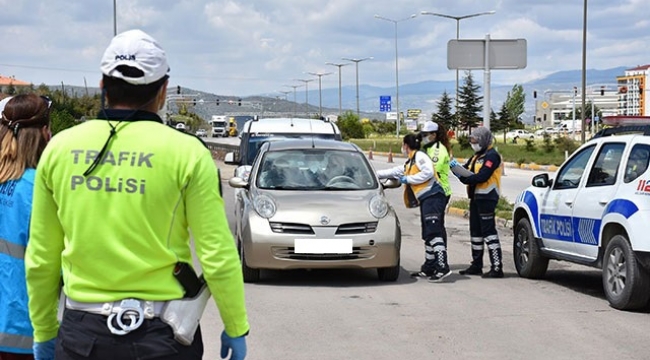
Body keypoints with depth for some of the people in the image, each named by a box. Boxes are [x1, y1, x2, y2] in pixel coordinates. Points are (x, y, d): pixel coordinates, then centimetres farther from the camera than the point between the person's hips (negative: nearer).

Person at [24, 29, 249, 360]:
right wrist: (236, 329, 4)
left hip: (81, 333, 2)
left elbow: (40, 259, 6)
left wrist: (44, 333, 17)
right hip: (161, 333, -2)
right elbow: (217, 256, -8)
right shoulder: (187, 153, -7)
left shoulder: (59, 148, 2)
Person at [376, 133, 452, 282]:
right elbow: (394, 172, 39)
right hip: (425, 200, 10)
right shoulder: (409, 163, 28)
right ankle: (429, 268, 12)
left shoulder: (419, 156, -2)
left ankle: (443, 267, -25)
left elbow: (428, 172, -16)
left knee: (433, 233, -18)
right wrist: (375, 174, 44)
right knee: (428, 235, 10)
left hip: (432, 196, -10)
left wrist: (408, 179, -9)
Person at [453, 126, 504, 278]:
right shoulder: (477, 156, 19)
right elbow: (466, 171, 14)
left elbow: (482, 176, -22)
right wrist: (456, 167, -6)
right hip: (476, 197, 10)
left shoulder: (492, 156, -11)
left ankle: (497, 267, -12)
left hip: (487, 197, -10)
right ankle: (476, 265, 23)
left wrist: (464, 179, -13)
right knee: (475, 232, 14)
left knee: (489, 231, -12)